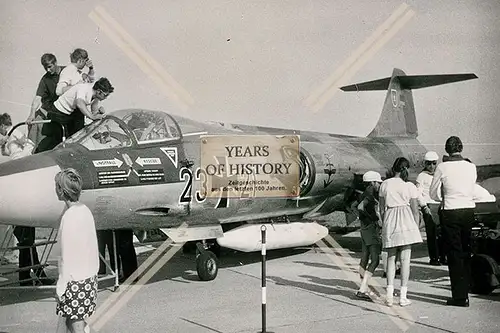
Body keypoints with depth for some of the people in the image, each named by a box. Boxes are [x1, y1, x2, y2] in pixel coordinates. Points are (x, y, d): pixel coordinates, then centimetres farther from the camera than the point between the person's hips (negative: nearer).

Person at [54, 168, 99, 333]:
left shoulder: (69, 217, -21)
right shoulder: (85, 210, 3)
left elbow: (67, 256, -19)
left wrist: (61, 287, -11)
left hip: (75, 281, -8)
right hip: (90, 277, 8)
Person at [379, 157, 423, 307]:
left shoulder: (385, 184, 4)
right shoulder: (410, 186, -1)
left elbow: (382, 208, 8)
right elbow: (415, 210, 1)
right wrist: (416, 227, 11)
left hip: (389, 219, 2)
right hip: (406, 221, -2)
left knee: (391, 257, 11)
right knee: (405, 258, 2)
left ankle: (389, 294, 3)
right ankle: (403, 296, 3)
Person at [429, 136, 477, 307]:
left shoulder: (442, 167, -8)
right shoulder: (471, 167, 3)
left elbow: (433, 193, -1)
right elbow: (471, 189, 14)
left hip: (450, 213, -4)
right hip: (469, 211, 4)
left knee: (454, 254, 1)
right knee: (466, 253, 15)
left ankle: (459, 296, 2)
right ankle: (465, 293, 23)